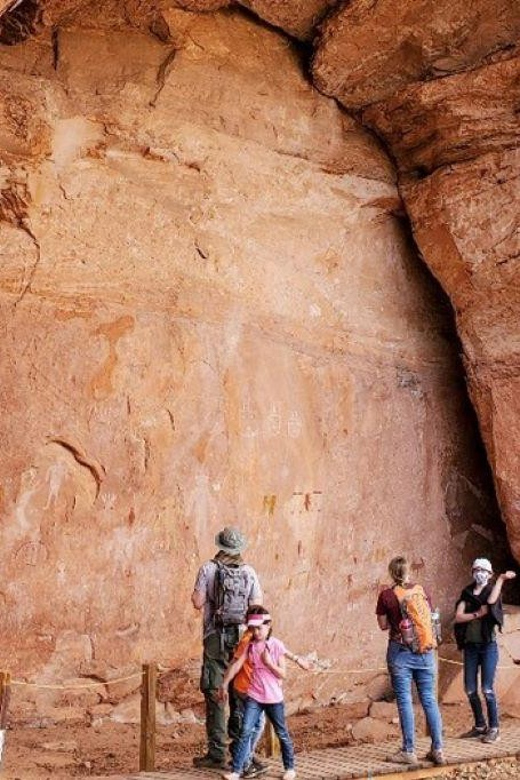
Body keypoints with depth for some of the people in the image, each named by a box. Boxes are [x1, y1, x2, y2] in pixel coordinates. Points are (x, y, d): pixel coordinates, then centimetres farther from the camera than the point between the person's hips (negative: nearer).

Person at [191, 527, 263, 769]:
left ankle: (217, 753, 1)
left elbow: (198, 602, -8)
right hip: (242, 637, 3)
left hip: (216, 637, -3)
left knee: (214, 694, 1)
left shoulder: (208, 569, -5)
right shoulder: (249, 572, 2)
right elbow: (257, 608, 0)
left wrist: (194, 594, 12)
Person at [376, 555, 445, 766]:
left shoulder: (386, 595, -7)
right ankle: (437, 750, 12)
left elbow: (383, 625, -1)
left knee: (404, 701, 3)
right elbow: (429, 618, 11)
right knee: (429, 699, 9)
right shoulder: (421, 590, 2)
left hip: (400, 651, -3)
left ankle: (409, 751, 6)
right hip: (424, 651, 3)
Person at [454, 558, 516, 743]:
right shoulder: (466, 593, 10)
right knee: (470, 690, 6)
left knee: (487, 689, -8)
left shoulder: (493, 589, 1)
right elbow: (458, 617, -2)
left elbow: (491, 601, -24)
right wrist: (478, 614, -15)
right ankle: (480, 726, 20)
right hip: (470, 645, 4)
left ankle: (494, 729, 2)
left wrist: (501, 579, -16)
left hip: (488, 645, -4)